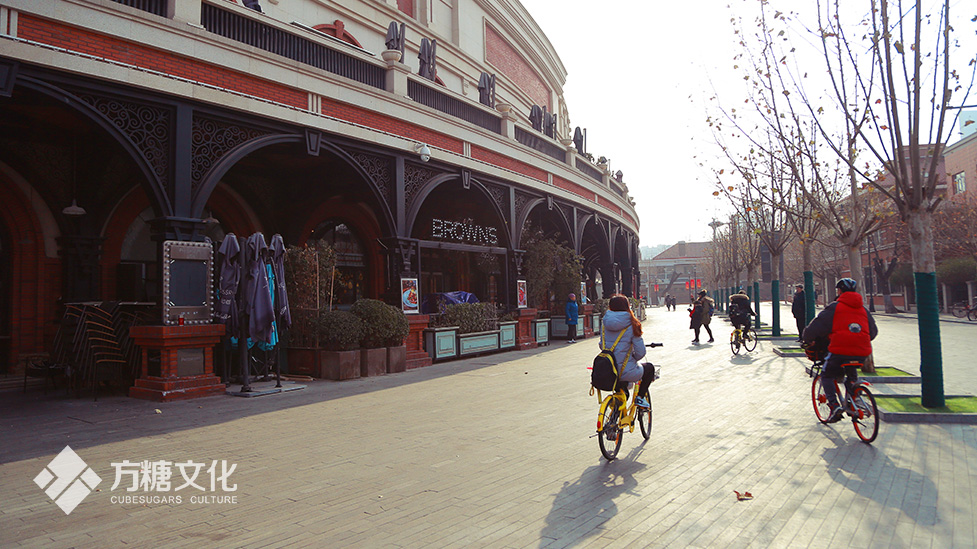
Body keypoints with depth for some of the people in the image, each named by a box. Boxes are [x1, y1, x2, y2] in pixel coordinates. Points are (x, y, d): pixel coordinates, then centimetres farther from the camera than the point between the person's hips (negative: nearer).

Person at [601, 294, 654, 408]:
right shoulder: (631, 325, -11)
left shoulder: (604, 323, 1)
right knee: (649, 369, 26)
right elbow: (640, 352, -9)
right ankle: (640, 396, 17)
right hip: (626, 372, -5)